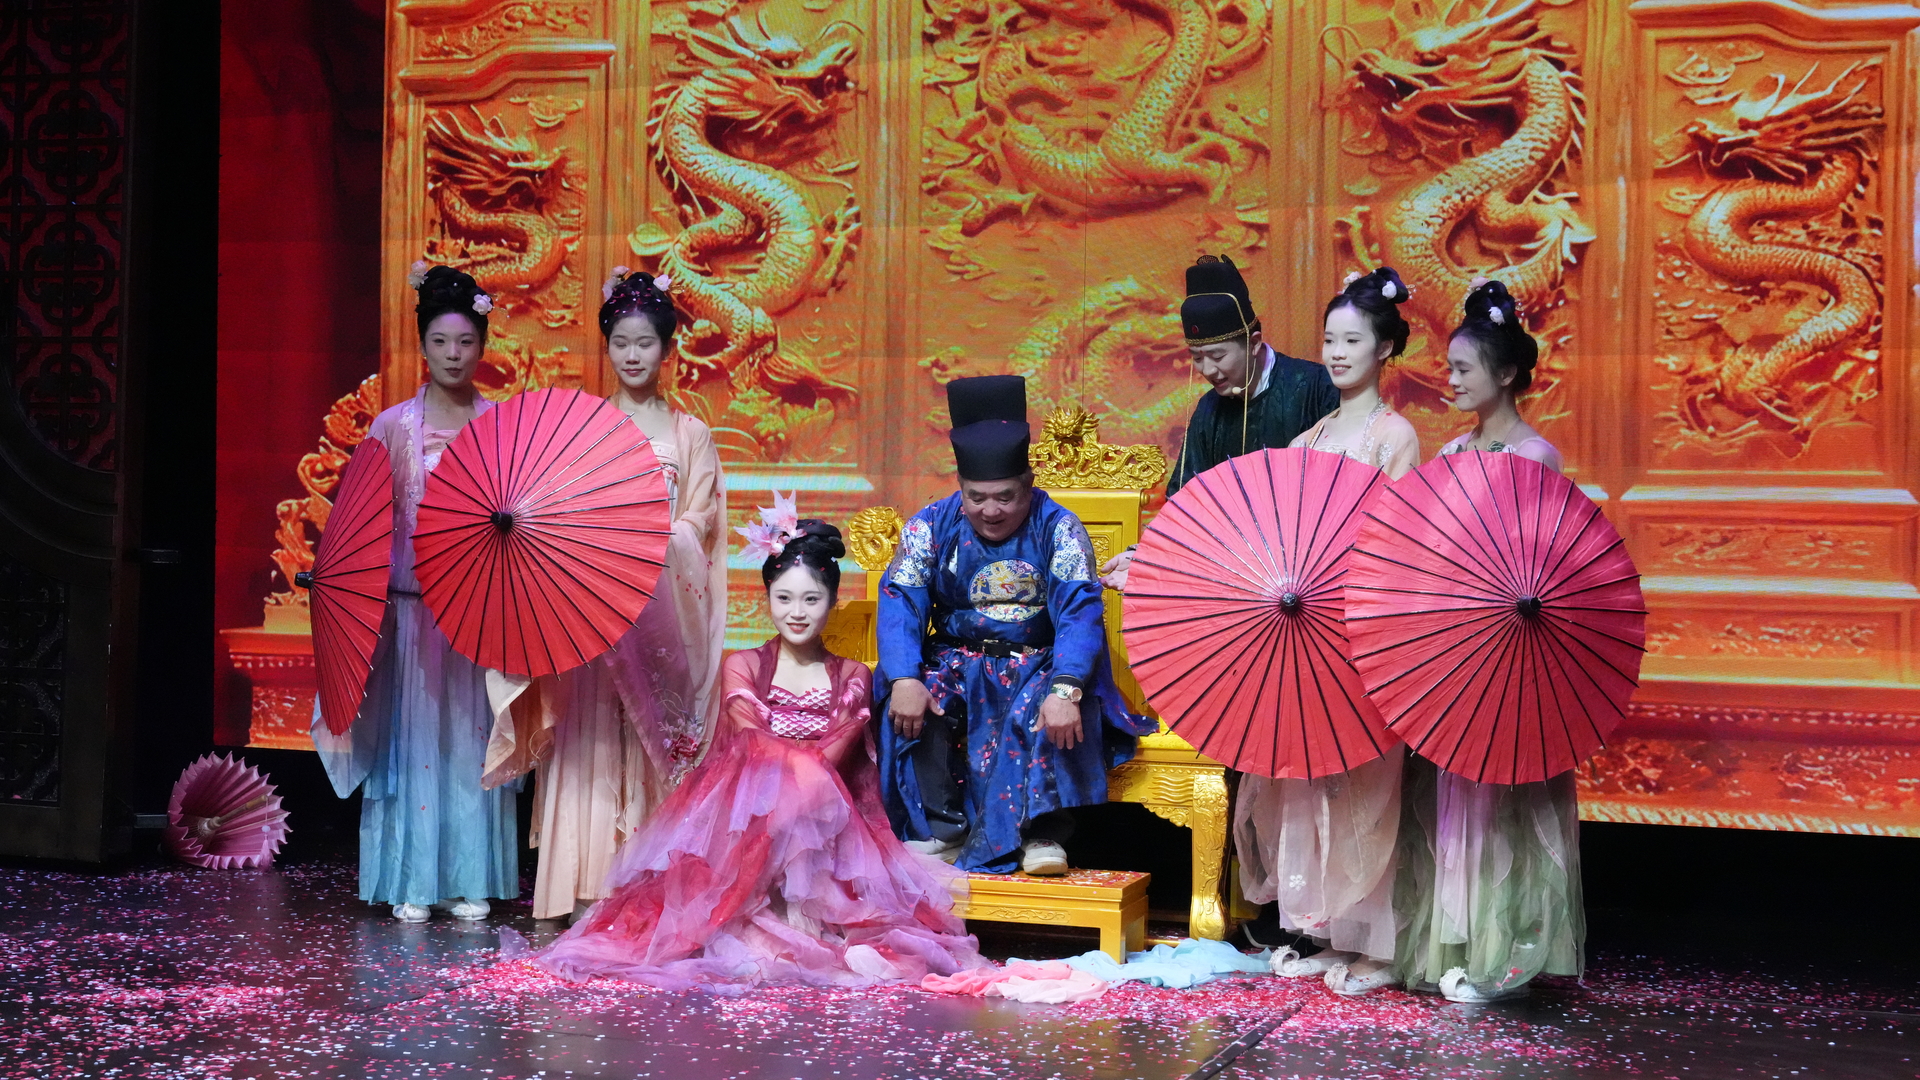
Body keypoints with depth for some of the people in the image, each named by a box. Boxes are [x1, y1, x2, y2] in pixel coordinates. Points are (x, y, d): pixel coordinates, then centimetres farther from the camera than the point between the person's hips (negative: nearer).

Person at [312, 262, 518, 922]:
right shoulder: (394, 426, 3)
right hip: (411, 602, 0)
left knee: (470, 738, 4)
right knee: (411, 735, 2)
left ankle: (468, 881, 12)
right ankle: (411, 882, 9)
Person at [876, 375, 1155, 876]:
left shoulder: (1058, 528, -10)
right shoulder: (931, 527, -3)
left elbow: (1080, 610, -22)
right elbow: (900, 604, -13)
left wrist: (1065, 688, -40)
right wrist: (905, 679, -33)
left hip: (1038, 665, -2)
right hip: (958, 662, 2)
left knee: (1055, 707, -34)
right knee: (910, 694, -28)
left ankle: (1042, 832, -29)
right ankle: (942, 828, -19)